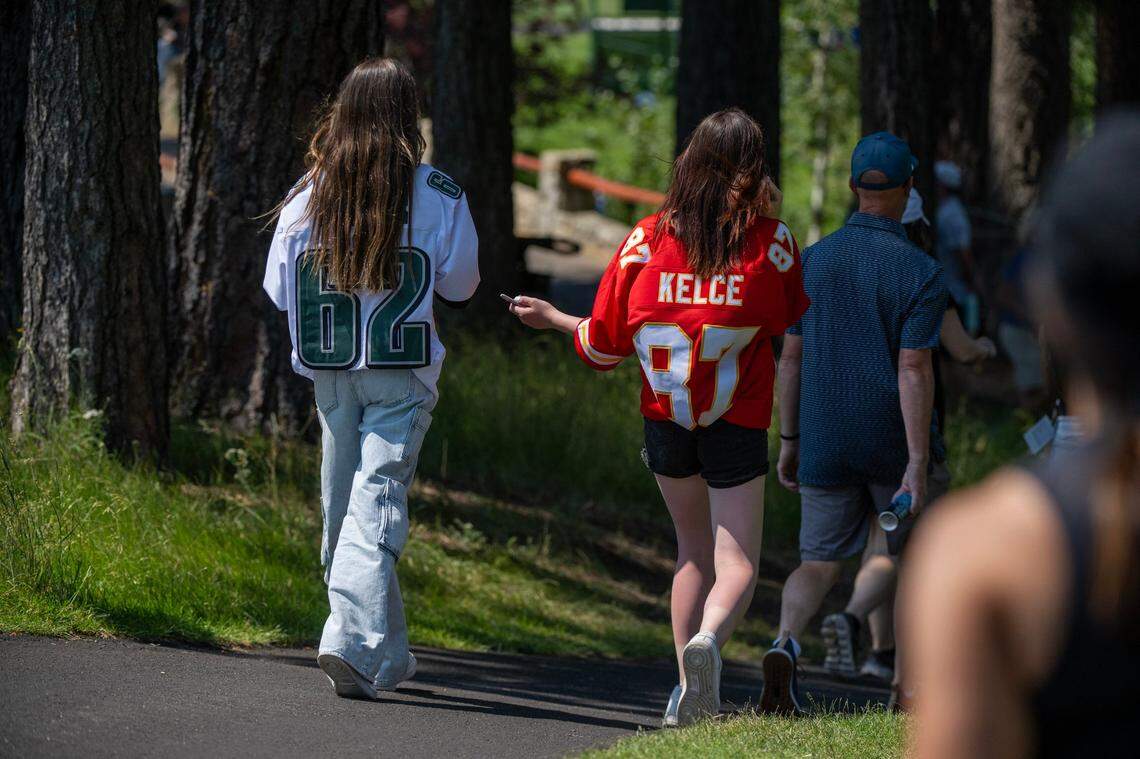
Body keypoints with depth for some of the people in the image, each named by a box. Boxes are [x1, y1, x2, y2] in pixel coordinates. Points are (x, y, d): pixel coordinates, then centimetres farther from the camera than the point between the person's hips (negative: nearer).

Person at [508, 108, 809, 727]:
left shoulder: (647, 239, -3)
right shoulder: (772, 241, -6)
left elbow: (604, 345, 3)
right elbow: (796, 327, 7)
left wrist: (551, 318, 20)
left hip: (665, 416, 3)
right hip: (738, 422, -3)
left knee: (694, 548, 20)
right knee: (737, 564, -1)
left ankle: (689, 691, 16)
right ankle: (708, 639, -33)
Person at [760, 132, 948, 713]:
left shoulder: (812, 262, 0)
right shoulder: (920, 273, -12)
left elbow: (791, 358, 4)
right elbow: (914, 370, -18)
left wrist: (788, 441, 13)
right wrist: (919, 463, -19)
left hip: (826, 442, 3)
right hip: (894, 444, -3)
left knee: (820, 564, 9)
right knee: (905, 547, 21)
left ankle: (786, 644, -21)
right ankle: (855, 619, -8)